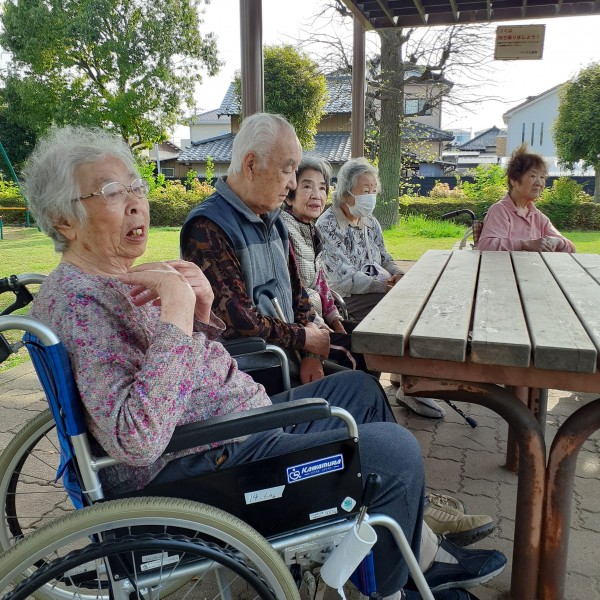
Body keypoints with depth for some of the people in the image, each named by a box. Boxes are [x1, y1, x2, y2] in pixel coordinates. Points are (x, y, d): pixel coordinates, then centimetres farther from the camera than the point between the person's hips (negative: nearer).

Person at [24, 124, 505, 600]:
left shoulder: (121, 278, 9)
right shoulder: (76, 299, -21)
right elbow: (136, 442, -32)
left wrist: (201, 312, -6)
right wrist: (176, 309, -30)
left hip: (240, 416, 11)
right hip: (201, 466, -11)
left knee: (360, 388, 19)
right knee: (393, 449, -16)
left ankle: (424, 554, 27)